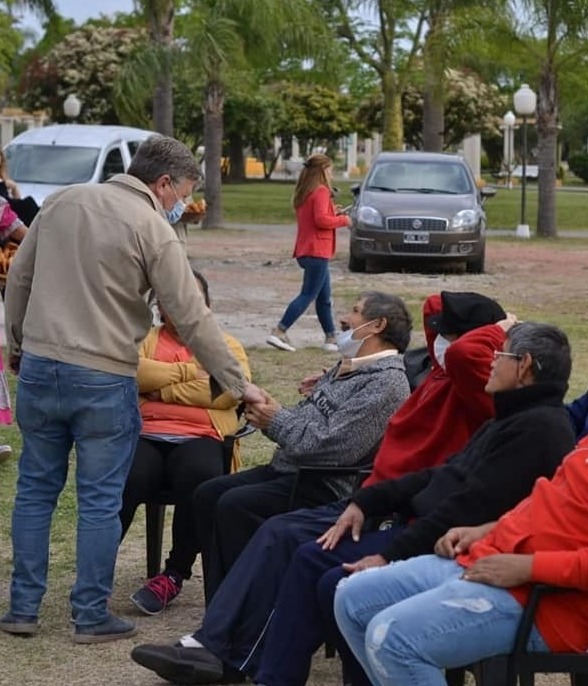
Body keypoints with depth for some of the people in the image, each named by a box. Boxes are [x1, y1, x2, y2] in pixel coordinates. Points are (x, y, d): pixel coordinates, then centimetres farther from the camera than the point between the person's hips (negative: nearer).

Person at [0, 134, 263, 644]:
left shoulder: (62, 202, 7)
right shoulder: (152, 229, -9)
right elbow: (192, 319, -10)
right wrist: (238, 384, -3)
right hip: (104, 380, -5)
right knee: (100, 500, 5)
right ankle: (92, 616, 9)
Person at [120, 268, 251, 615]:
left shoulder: (227, 346, 19)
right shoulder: (145, 339, 23)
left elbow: (230, 389, -3)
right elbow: (134, 371, -1)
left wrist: (164, 390, -2)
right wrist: (192, 371, -3)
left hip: (200, 438, -1)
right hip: (145, 434, 1)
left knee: (198, 480, -36)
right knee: (125, 481, -34)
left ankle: (175, 574, -18)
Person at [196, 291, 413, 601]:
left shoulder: (386, 383, -17)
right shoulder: (347, 367, 18)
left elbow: (333, 446, -25)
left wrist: (278, 420, -13)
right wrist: (268, 416, 1)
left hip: (326, 486, -11)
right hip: (288, 469, 11)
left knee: (234, 506, -24)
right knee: (208, 495, 3)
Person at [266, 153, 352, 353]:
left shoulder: (304, 193, 15)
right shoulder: (321, 191, -12)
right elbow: (321, 219, -23)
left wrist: (333, 213, 14)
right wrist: (342, 220, -9)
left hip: (305, 252, 10)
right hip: (317, 252, -10)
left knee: (324, 298, 14)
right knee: (308, 295, -8)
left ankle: (331, 338, 18)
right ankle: (279, 332, -15)